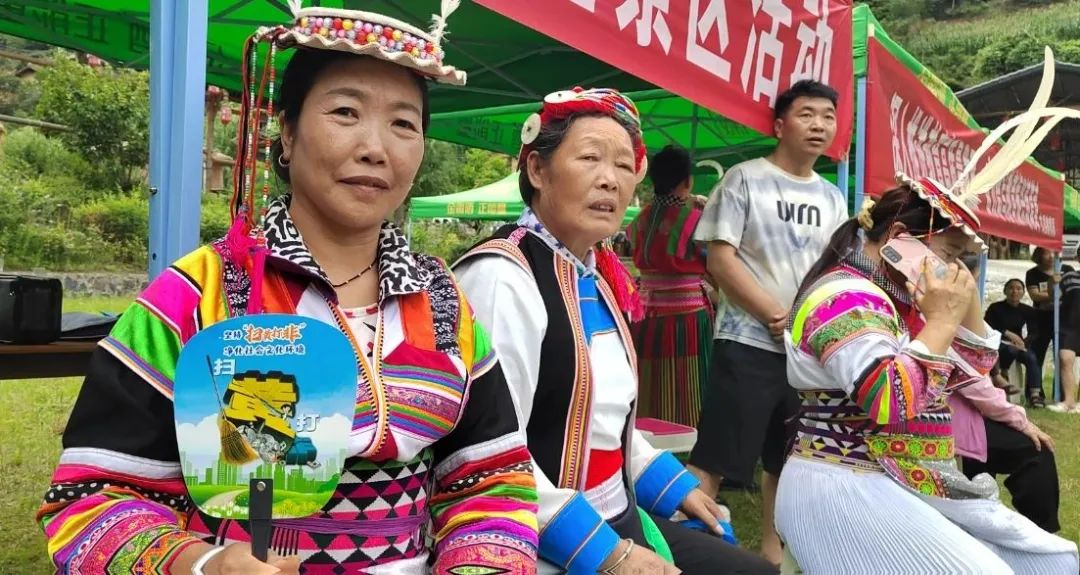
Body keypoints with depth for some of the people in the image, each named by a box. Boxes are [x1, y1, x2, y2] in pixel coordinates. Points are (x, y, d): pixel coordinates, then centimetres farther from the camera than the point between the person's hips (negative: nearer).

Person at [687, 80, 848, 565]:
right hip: (748, 345, -6)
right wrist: (777, 317, -13)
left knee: (788, 460, 16)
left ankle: (773, 550, 30)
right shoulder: (744, 180, -3)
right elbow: (720, 259, -10)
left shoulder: (833, 198, 13)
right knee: (714, 460, -6)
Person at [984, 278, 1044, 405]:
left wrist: (1023, 343, -18)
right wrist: (1008, 333, -19)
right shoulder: (995, 308, -4)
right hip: (998, 343, -3)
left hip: (1019, 344, 3)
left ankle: (1035, 394, -35)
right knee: (1011, 350, -37)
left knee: (1032, 358, -27)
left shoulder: (1027, 311, 6)